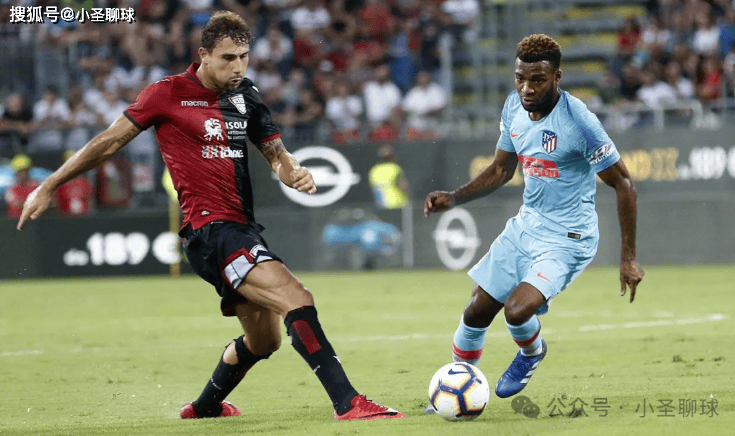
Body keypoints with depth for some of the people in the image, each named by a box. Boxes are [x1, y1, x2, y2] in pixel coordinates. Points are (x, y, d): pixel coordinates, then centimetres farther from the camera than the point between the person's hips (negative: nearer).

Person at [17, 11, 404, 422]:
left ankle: (205, 407, 41)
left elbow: (276, 153, 18)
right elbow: (110, 141, 2)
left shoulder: (246, 95, 12)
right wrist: (48, 187, 5)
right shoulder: (168, 93, -6)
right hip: (210, 229, -8)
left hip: (243, 227, 8)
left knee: (263, 339, 17)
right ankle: (348, 403, -30)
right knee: (296, 299, -24)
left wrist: (295, 171, -7)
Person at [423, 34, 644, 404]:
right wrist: (453, 198, -2)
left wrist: (629, 258, -14)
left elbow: (623, 183, -15)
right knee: (476, 313, 8)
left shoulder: (578, 121, -23)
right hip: (527, 224, 7)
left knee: (517, 309, -25)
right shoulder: (514, 108, -2)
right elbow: (501, 170, 14)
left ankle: (532, 352, 11)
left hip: (568, 238, -7)